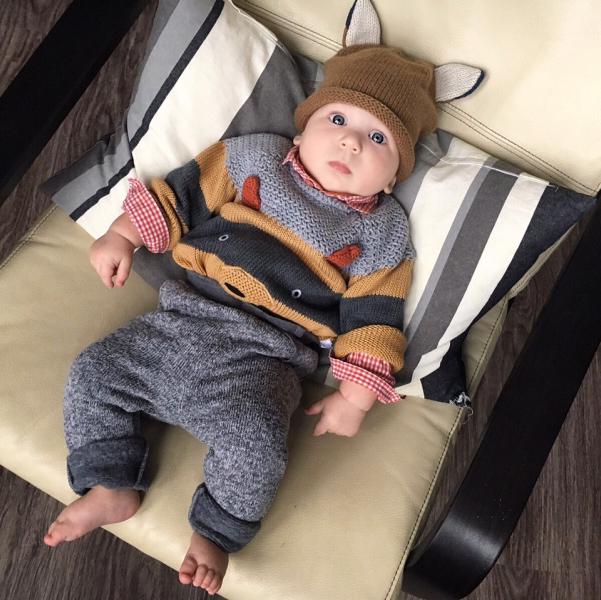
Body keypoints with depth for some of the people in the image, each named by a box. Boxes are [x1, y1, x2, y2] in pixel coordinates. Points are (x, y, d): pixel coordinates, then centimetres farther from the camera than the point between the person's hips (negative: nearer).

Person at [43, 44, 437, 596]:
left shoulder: (381, 236, 0)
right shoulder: (253, 159, 6)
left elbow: (373, 321, -2)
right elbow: (184, 192, 10)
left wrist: (353, 398, -7)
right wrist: (122, 237, 6)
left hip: (263, 359, -3)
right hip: (184, 320, 4)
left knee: (256, 444, -28)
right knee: (92, 373, -2)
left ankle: (216, 531, 1)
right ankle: (112, 487, 15)